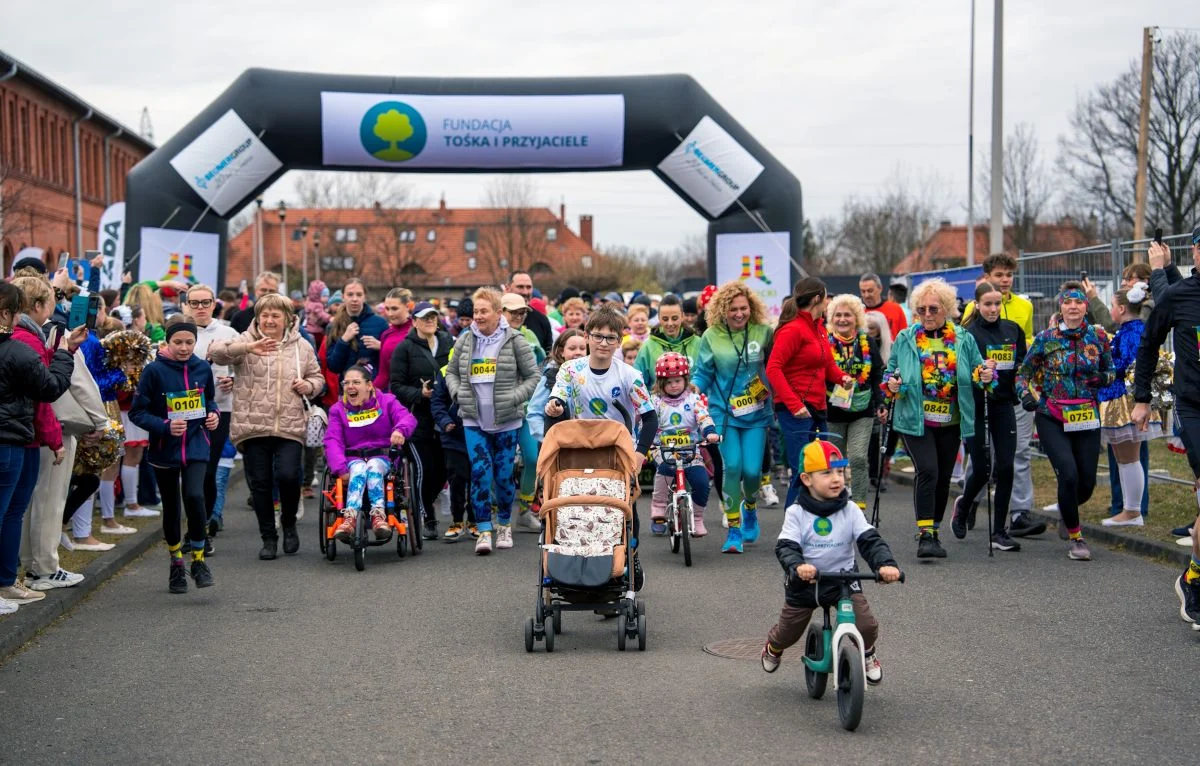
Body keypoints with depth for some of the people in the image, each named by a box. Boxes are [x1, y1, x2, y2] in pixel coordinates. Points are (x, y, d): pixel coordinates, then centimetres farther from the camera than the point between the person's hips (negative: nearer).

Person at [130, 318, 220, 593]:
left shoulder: (202, 369, 0)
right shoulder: (154, 371, -10)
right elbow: (137, 412, -9)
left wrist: (213, 415, -3)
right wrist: (165, 426, -23)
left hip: (196, 447, 1)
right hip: (165, 449, -1)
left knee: (195, 496, -20)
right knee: (171, 507, 11)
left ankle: (198, 559, -4)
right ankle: (176, 563, 30)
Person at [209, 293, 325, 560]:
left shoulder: (302, 347, 10)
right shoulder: (245, 341, 1)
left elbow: (317, 378, 22)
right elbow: (215, 351, -17)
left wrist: (309, 386, -3)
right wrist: (247, 348, -34)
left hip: (290, 427, 0)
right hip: (253, 427, 0)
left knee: (288, 475, -14)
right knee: (260, 483, 4)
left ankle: (289, 522, 14)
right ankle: (268, 538, 19)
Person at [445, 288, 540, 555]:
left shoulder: (514, 341, -4)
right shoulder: (465, 340, 6)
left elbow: (532, 377, 0)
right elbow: (451, 372, 18)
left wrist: (514, 398, -14)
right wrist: (458, 393, -1)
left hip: (506, 422, -2)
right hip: (474, 420, 2)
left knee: (504, 475, 5)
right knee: (480, 472, -8)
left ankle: (504, 524, 26)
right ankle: (484, 531, -4)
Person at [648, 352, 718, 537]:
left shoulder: (694, 399, 5)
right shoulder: (655, 401, 5)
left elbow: (704, 417, -7)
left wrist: (710, 432, -27)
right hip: (663, 450, -1)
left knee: (701, 482, -17)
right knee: (666, 468, -34)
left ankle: (697, 519, 9)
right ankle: (658, 509, -15)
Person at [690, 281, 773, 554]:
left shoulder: (763, 332, -1)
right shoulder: (711, 336, -1)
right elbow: (703, 374, 4)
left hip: (756, 413, 1)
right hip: (724, 412, 0)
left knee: (751, 470, -5)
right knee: (732, 467, -10)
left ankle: (750, 507, 30)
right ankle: (734, 528, 3)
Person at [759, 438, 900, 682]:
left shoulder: (850, 511, -6)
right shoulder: (796, 513, -10)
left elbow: (870, 541, -13)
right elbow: (786, 547, -18)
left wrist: (886, 563, -32)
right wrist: (797, 566, -40)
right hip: (803, 583, -1)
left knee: (867, 626, -15)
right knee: (788, 632, 12)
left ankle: (867, 655, 21)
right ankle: (773, 648, 51)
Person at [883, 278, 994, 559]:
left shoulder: (963, 340, 5)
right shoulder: (904, 339, 2)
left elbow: (977, 372, 8)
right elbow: (890, 372, 9)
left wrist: (984, 376, -14)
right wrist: (891, 385, -13)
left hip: (950, 422, 3)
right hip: (915, 420, -3)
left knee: (943, 477, 10)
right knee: (927, 471, -18)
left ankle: (932, 531, 27)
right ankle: (926, 535, -17)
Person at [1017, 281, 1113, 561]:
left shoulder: (1098, 337, 2)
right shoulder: (1046, 338, -3)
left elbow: (1109, 371, 14)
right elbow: (1024, 372, 6)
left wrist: (1103, 378, -9)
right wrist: (1025, 394, -12)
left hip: (1087, 419, 3)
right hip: (1052, 418, -3)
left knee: (1087, 482, 4)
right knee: (1069, 475, -17)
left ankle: (1068, 512, 41)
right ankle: (1075, 537, 3)